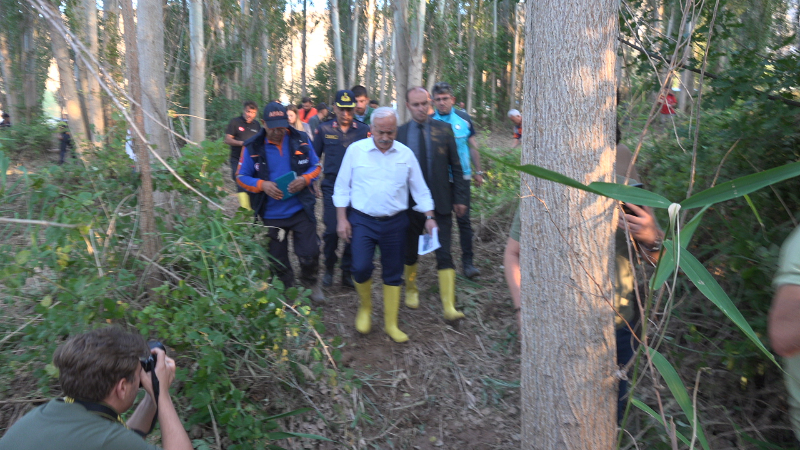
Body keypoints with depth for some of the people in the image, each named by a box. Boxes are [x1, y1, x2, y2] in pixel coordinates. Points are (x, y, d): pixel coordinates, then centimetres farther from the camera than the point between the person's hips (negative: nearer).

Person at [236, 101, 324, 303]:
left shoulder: (301, 140, -4)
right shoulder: (253, 147, -8)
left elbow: (316, 166, 6)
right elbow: (241, 176, 0)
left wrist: (305, 179, -15)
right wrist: (262, 185, -19)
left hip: (301, 210, 0)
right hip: (271, 215, 0)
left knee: (310, 253, 1)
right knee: (278, 261, 14)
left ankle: (309, 281, 34)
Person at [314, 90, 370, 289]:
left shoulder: (364, 130, 2)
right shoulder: (324, 129, 3)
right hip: (332, 187, 0)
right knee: (332, 230, -4)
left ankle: (347, 272, 18)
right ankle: (329, 268, 20)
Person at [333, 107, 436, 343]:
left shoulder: (405, 154, 2)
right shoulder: (355, 150, -3)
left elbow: (420, 189, 8)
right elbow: (342, 186, 1)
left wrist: (429, 217, 2)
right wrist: (341, 219, -4)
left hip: (395, 223, 2)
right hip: (362, 220, -2)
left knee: (393, 274, 7)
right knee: (361, 268, -13)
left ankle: (391, 324, 20)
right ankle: (365, 308, 18)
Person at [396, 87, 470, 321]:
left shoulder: (444, 129, 1)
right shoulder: (400, 133, 1)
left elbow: (455, 165, 3)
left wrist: (460, 197, -1)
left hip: (440, 202, -1)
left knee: (444, 255, -4)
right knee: (410, 252, 14)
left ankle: (449, 306, -1)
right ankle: (411, 290, 38)